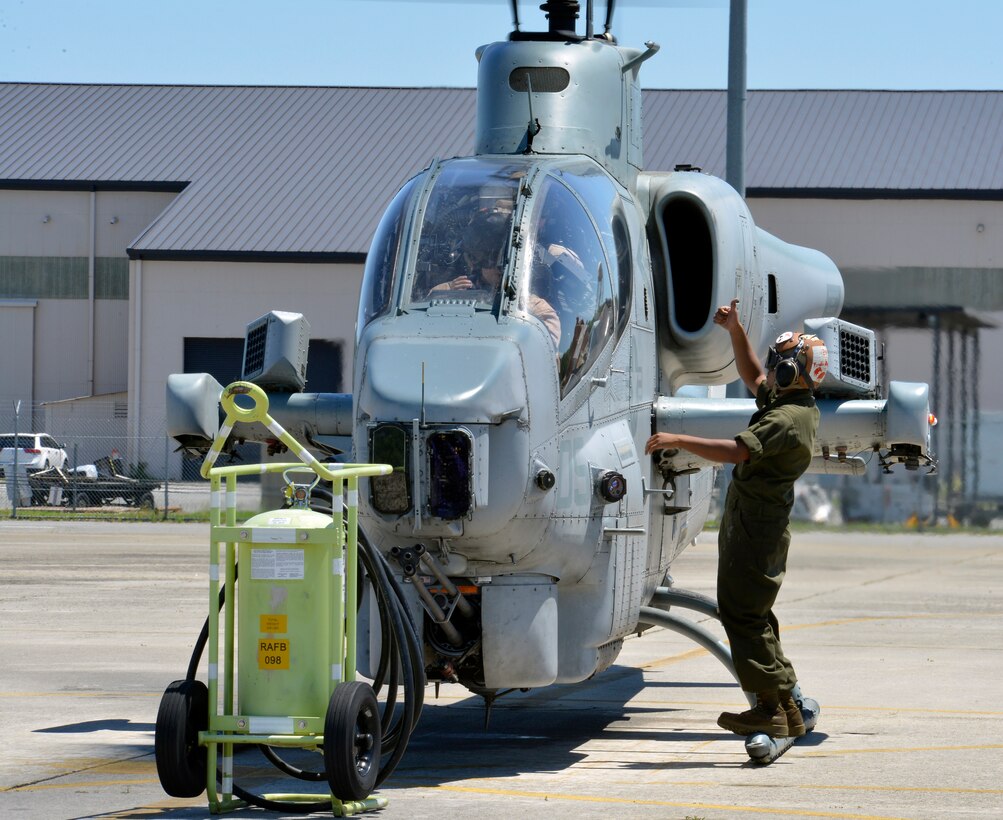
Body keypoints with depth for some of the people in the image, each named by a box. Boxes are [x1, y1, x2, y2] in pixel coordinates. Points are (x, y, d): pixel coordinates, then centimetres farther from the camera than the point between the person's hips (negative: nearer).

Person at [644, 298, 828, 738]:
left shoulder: (786, 419, -20)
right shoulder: (797, 404, 12)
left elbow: (738, 451, -31)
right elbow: (752, 376, 29)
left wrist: (677, 440, -28)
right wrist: (735, 329, 20)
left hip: (753, 525, -11)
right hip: (762, 523, 11)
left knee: (741, 612, -8)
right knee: (754, 615, 15)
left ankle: (770, 709, -7)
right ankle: (787, 707, 18)